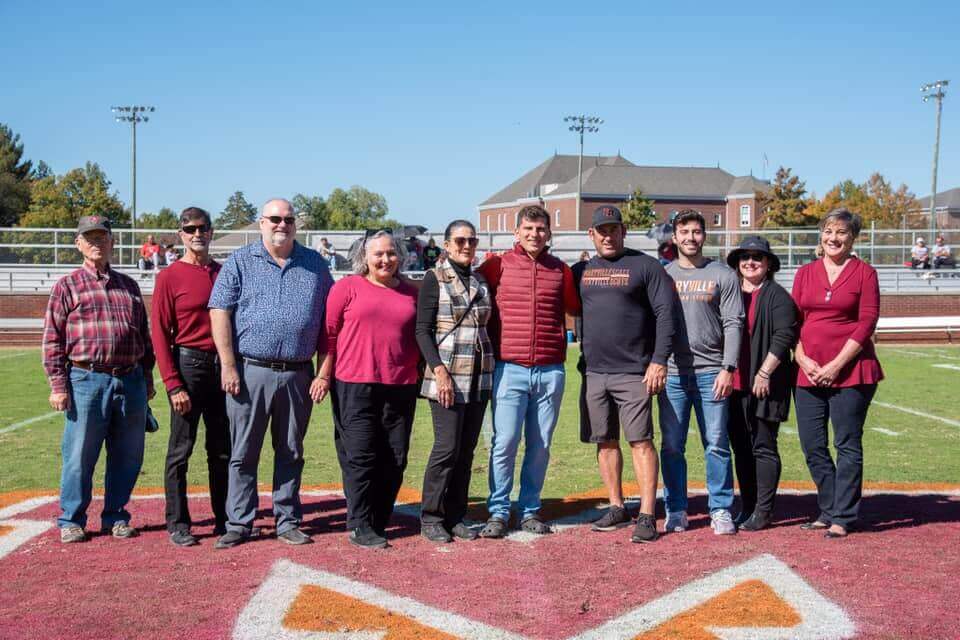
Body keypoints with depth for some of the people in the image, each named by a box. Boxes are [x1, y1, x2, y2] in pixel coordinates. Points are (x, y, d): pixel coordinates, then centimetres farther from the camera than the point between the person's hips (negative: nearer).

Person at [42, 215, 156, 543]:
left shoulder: (129, 286, 17)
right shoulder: (67, 286, 5)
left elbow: (144, 334, 21)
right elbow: (52, 339, 0)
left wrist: (147, 378, 15)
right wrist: (58, 385, -7)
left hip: (131, 382, 4)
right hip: (87, 381, -4)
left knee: (128, 456, 8)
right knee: (80, 455, 0)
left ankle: (115, 516, 21)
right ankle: (71, 520, 13)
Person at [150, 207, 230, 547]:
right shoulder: (170, 277, -3)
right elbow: (159, 334, -7)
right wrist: (173, 384, -13)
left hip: (223, 366, 5)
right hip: (188, 365, -4)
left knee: (223, 450, 11)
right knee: (180, 451, 1)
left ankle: (225, 519, 20)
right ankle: (178, 524, 9)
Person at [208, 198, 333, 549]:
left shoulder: (315, 264, 10)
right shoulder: (240, 262, 3)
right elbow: (220, 314, -2)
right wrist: (228, 366, -10)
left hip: (298, 375, 2)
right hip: (250, 372, -2)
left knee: (291, 452, 10)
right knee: (243, 453, 3)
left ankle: (288, 521, 20)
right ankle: (239, 524, 12)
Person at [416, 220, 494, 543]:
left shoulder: (481, 281, 13)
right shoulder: (434, 279, -2)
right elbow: (423, 330, -7)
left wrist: (493, 370, 12)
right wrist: (439, 370, -17)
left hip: (479, 377, 5)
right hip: (447, 375, -5)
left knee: (467, 449, 6)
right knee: (447, 447, -8)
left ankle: (455, 516, 15)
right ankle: (431, 518, 4)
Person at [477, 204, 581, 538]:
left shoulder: (560, 270, 10)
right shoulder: (498, 265, 2)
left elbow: (575, 308, 22)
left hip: (550, 371, 3)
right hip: (510, 369, -2)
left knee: (540, 445, 8)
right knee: (505, 442, -5)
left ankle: (530, 510, 19)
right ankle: (498, 512, 6)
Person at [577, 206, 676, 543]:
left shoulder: (645, 266, -1)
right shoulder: (582, 271, 13)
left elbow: (665, 314, -6)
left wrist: (659, 361, -13)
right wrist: (581, 362, 7)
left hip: (634, 373, -5)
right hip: (593, 373, 5)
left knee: (640, 441, -7)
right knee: (605, 441, 9)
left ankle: (647, 516, -5)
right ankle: (617, 508, 20)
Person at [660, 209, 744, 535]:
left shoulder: (723, 275, 6)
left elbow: (733, 324, 1)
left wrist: (728, 368, -8)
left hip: (711, 372, -1)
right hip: (671, 372, 1)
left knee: (717, 444, -1)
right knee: (672, 445, 3)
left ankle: (721, 511, 8)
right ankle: (675, 510, 12)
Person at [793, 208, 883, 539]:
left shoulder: (864, 273, 0)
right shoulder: (805, 273, 12)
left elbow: (867, 323, -6)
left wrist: (836, 365, -12)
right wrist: (802, 359, -5)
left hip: (850, 372, -4)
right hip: (808, 372, 4)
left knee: (848, 445, 0)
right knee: (812, 446, 7)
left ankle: (843, 517, 7)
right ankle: (828, 511, 21)